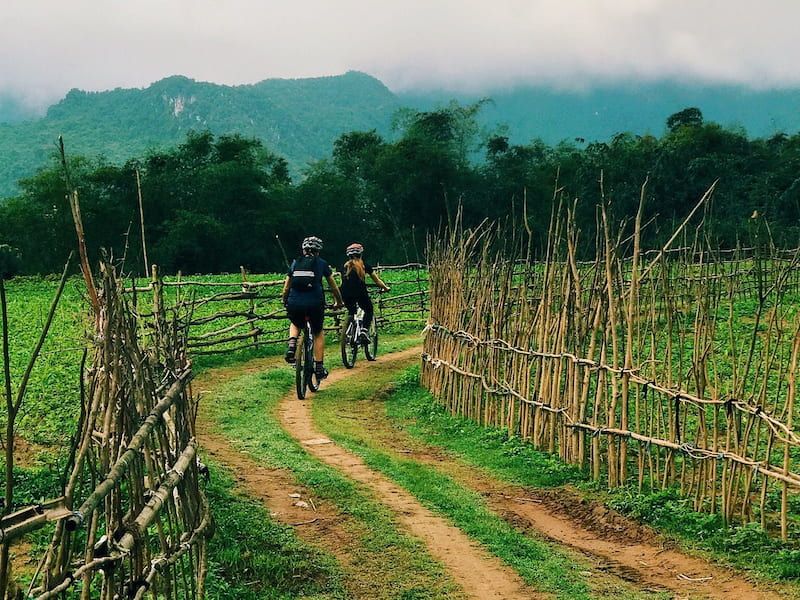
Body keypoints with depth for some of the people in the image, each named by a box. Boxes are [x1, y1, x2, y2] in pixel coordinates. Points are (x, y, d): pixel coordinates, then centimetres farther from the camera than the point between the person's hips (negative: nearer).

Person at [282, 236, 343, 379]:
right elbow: (334, 287, 19)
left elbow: (286, 288, 16)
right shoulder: (321, 264, 12)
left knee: (295, 325, 33)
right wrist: (339, 302, 34)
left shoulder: (295, 263, 16)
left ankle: (291, 344, 3)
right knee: (318, 333, 22)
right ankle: (319, 367, 17)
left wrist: (285, 303, 33)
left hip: (294, 303, 1)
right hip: (315, 303, -1)